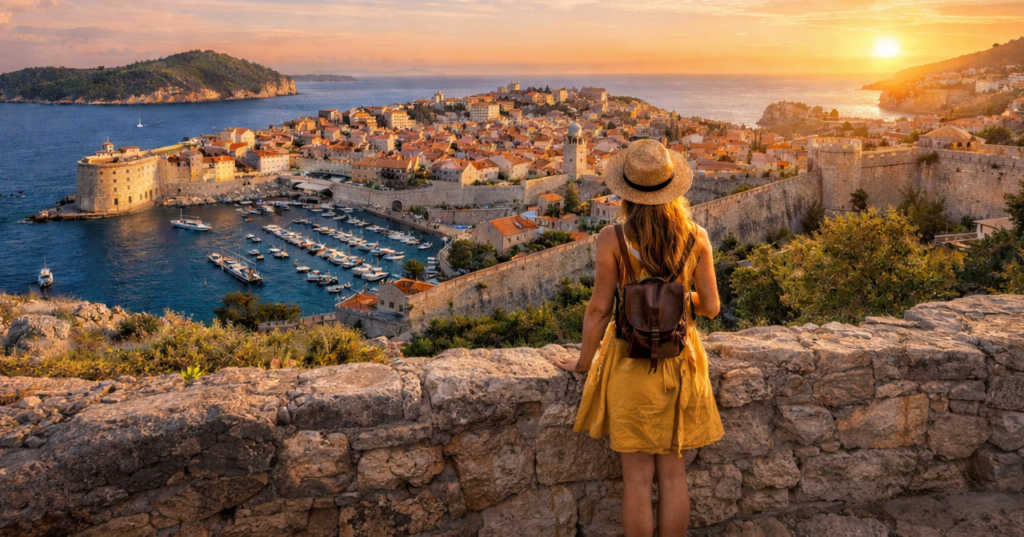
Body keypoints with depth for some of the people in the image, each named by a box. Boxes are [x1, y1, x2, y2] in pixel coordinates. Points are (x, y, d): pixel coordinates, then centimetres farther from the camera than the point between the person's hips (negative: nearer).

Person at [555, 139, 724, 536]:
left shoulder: (612, 240, -14)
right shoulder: (697, 238, -6)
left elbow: (599, 309, -10)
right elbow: (710, 306, 0)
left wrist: (584, 360, 4)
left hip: (631, 363, -2)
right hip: (681, 361, 3)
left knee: (638, 478, 8)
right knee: (674, 474, 14)